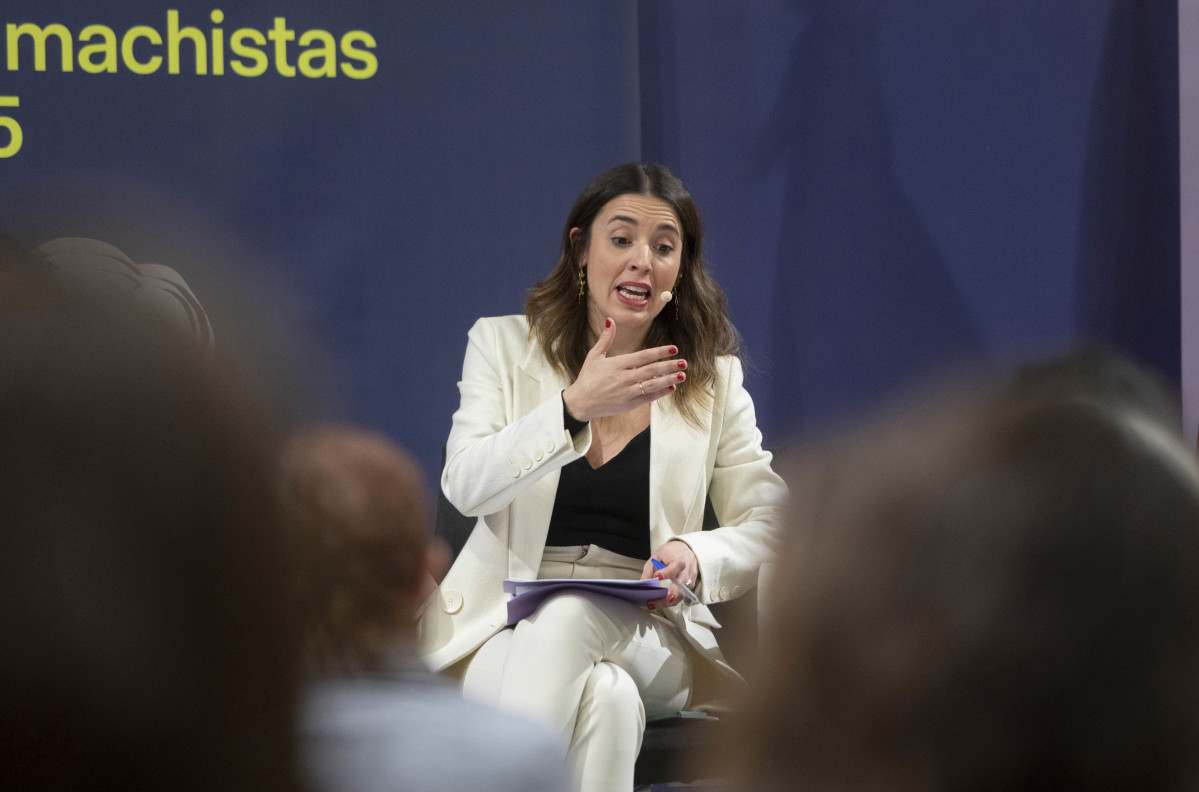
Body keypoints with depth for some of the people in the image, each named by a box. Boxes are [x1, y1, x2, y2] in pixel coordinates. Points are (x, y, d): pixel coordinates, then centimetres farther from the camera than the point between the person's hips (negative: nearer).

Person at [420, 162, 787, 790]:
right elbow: (465, 486, -7)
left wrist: (696, 555, -16)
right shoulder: (503, 345, 9)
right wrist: (574, 407, -23)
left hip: (649, 638, 1)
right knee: (605, 696, -37)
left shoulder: (715, 380, 12)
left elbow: (767, 527, 8)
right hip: (506, 632, -1)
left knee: (569, 617, -36)